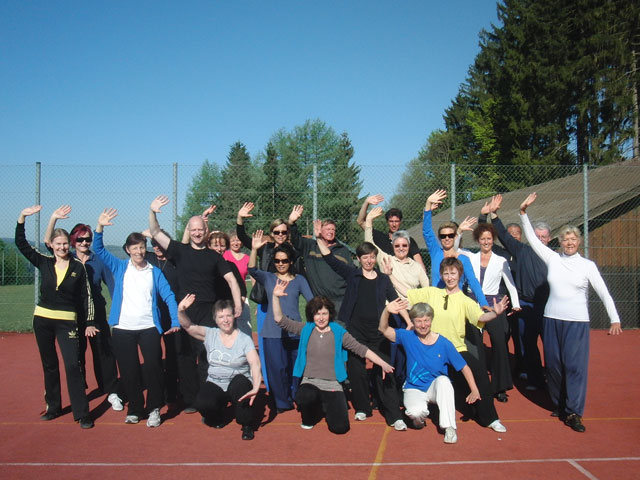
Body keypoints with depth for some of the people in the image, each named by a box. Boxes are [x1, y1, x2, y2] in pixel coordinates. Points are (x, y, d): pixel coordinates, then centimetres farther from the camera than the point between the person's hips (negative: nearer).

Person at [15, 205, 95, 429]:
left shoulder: (78, 267, -3)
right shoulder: (44, 262, 4)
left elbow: (86, 296, -1)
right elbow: (21, 243, 2)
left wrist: (89, 322, -4)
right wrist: (22, 217, -7)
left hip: (67, 321, -3)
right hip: (42, 320, 3)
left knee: (73, 365, -10)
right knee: (49, 365, 13)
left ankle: (82, 414, -4)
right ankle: (53, 407, 28)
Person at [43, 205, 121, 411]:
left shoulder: (98, 260, -1)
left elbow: (111, 285, 1)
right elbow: (48, 242, -9)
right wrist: (53, 218, -20)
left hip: (97, 313, -1)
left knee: (103, 352, -1)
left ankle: (111, 393, 6)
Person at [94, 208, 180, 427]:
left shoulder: (155, 272, 6)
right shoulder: (119, 267, 8)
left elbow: (169, 296, 1)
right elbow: (99, 249, 1)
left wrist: (175, 322, -10)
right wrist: (100, 226, -15)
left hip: (149, 327, -1)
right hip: (123, 329, 1)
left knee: (153, 367, -9)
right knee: (128, 372, 7)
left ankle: (154, 409, 8)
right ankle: (134, 409, 24)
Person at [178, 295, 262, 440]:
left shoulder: (245, 339, -7)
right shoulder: (210, 335, 2)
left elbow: (255, 364, -20)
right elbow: (188, 326, -12)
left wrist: (256, 387, -38)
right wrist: (181, 311, -34)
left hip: (239, 384, -2)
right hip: (215, 384, 2)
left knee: (238, 382, -36)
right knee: (202, 403, -28)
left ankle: (247, 425, -12)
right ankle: (216, 418, 12)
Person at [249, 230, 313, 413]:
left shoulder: (299, 280, 11)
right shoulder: (268, 278, 10)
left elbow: (312, 301, 4)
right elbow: (252, 270, -8)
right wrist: (254, 249, -23)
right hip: (273, 332, 0)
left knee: (296, 367, 5)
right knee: (277, 368, -3)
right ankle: (282, 402, 16)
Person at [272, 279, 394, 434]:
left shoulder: (339, 332, 0)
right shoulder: (305, 330, 2)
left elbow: (361, 349, 1)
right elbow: (280, 319, -2)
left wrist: (382, 363, -4)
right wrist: (275, 296, -16)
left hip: (332, 385, 0)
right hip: (309, 382, 0)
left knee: (340, 427, -13)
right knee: (303, 398, -36)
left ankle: (328, 405, 23)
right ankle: (309, 418, 4)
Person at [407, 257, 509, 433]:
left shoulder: (465, 301, 0)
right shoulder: (431, 293, 6)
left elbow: (480, 317, -17)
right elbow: (405, 293, 6)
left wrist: (495, 313, -37)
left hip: (457, 351, -1)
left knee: (479, 371, -23)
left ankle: (488, 418, -7)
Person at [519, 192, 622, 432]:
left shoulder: (588, 265, 1)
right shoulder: (552, 258, 5)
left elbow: (604, 293, -1)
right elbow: (532, 238, 4)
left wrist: (615, 320, -10)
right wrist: (523, 212, -5)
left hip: (577, 321, -2)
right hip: (552, 319, 2)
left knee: (575, 365, -7)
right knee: (553, 364, 8)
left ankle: (573, 412, -1)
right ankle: (559, 406, 24)